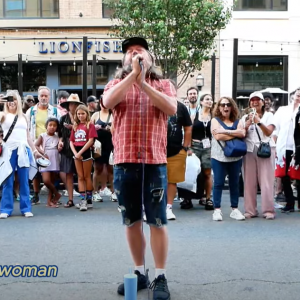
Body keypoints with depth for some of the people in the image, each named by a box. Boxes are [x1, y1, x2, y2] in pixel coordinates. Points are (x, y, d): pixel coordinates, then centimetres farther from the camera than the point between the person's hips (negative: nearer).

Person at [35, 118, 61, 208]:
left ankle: (49, 201, 15)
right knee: (46, 180, -17)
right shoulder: (42, 136, 0)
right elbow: (36, 145, -8)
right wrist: (43, 153, -19)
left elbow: (59, 149, 13)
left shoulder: (57, 137, 9)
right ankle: (56, 194, 4)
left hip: (55, 161, 3)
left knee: (52, 181, 6)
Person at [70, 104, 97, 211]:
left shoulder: (90, 125, -4)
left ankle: (89, 200, 8)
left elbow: (90, 140, -13)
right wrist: (75, 153, -7)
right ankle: (83, 200, 8)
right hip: (77, 153, 5)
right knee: (80, 177, 5)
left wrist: (80, 152, -15)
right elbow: (71, 141, 9)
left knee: (87, 176, 0)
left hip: (86, 152, -5)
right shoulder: (75, 126, 12)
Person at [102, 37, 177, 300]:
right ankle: (140, 272, 24)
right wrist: (133, 74, -16)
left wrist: (142, 83, -15)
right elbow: (107, 102, -12)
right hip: (124, 162, 2)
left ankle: (160, 277, 11)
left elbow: (172, 108, -12)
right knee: (131, 221, 11)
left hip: (155, 161, -2)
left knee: (157, 222, 1)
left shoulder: (163, 84, 8)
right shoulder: (117, 83, 11)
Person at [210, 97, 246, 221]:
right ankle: (217, 210, 5)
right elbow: (218, 136, -14)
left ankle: (234, 209, 16)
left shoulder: (237, 121, 10)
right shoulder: (215, 120, 2)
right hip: (219, 157, -3)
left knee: (234, 183, 8)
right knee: (218, 183, 0)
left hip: (235, 157, 3)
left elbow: (242, 133, -10)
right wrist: (236, 134, -8)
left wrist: (225, 131, -15)